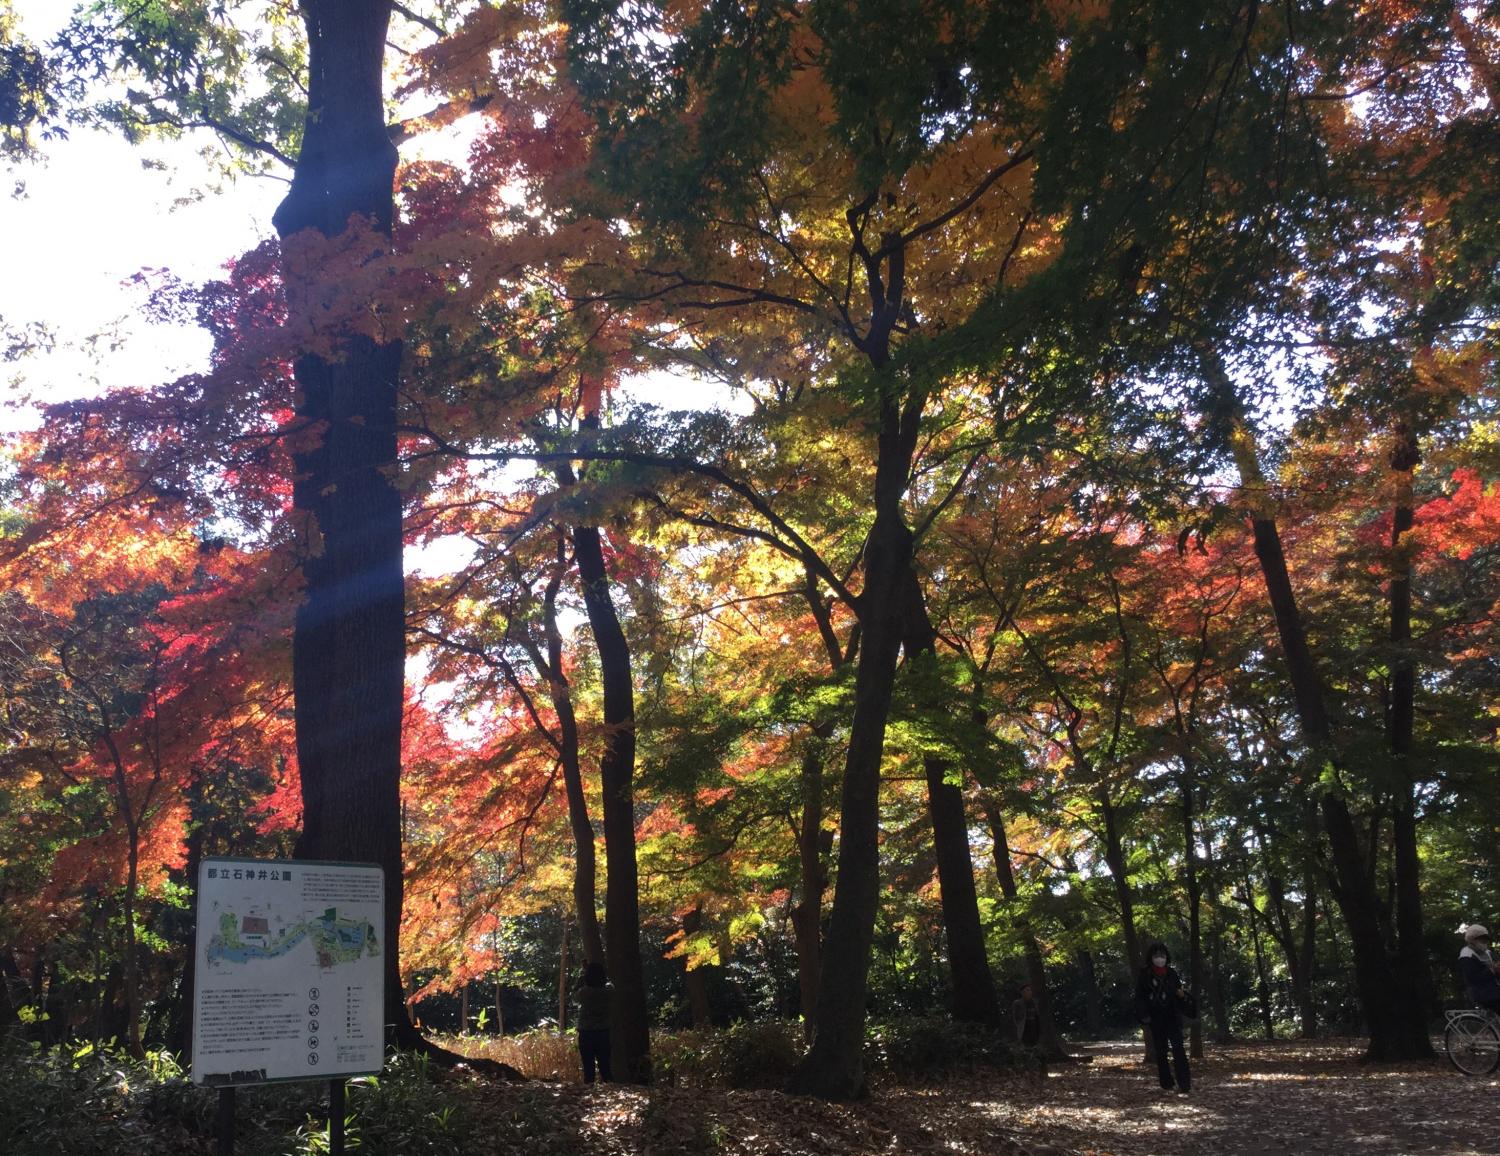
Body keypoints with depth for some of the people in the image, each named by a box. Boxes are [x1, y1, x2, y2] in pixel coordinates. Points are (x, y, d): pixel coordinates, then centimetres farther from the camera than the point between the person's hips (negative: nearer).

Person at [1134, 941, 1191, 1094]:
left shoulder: (1172, 974, 5)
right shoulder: (1145, 975, -1)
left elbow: (1179, 990, 14)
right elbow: (1139, 996, -1)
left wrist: (1182, 995, -9)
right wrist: (1143, 1014, -10)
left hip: (1173, 1017, 0)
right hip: (1155, 1019, 0)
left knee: (1178, 1048, -12)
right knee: (1161, 1051, 5)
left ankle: (1184, 1084, -14)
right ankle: (1167, 1084, 14)